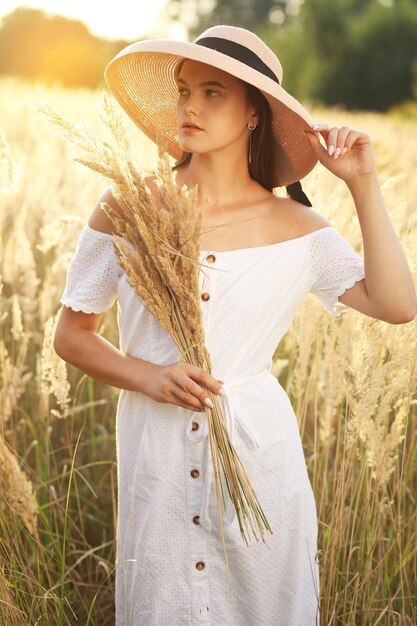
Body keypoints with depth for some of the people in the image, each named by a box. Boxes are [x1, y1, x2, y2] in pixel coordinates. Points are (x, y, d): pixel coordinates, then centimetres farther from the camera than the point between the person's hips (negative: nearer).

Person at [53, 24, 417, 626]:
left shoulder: (294, 227, -2)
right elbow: (71, 334, 3)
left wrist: (364, 185, -12)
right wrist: (149, 377, -14)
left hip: (258, 448, 0)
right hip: (155, 452, 0)